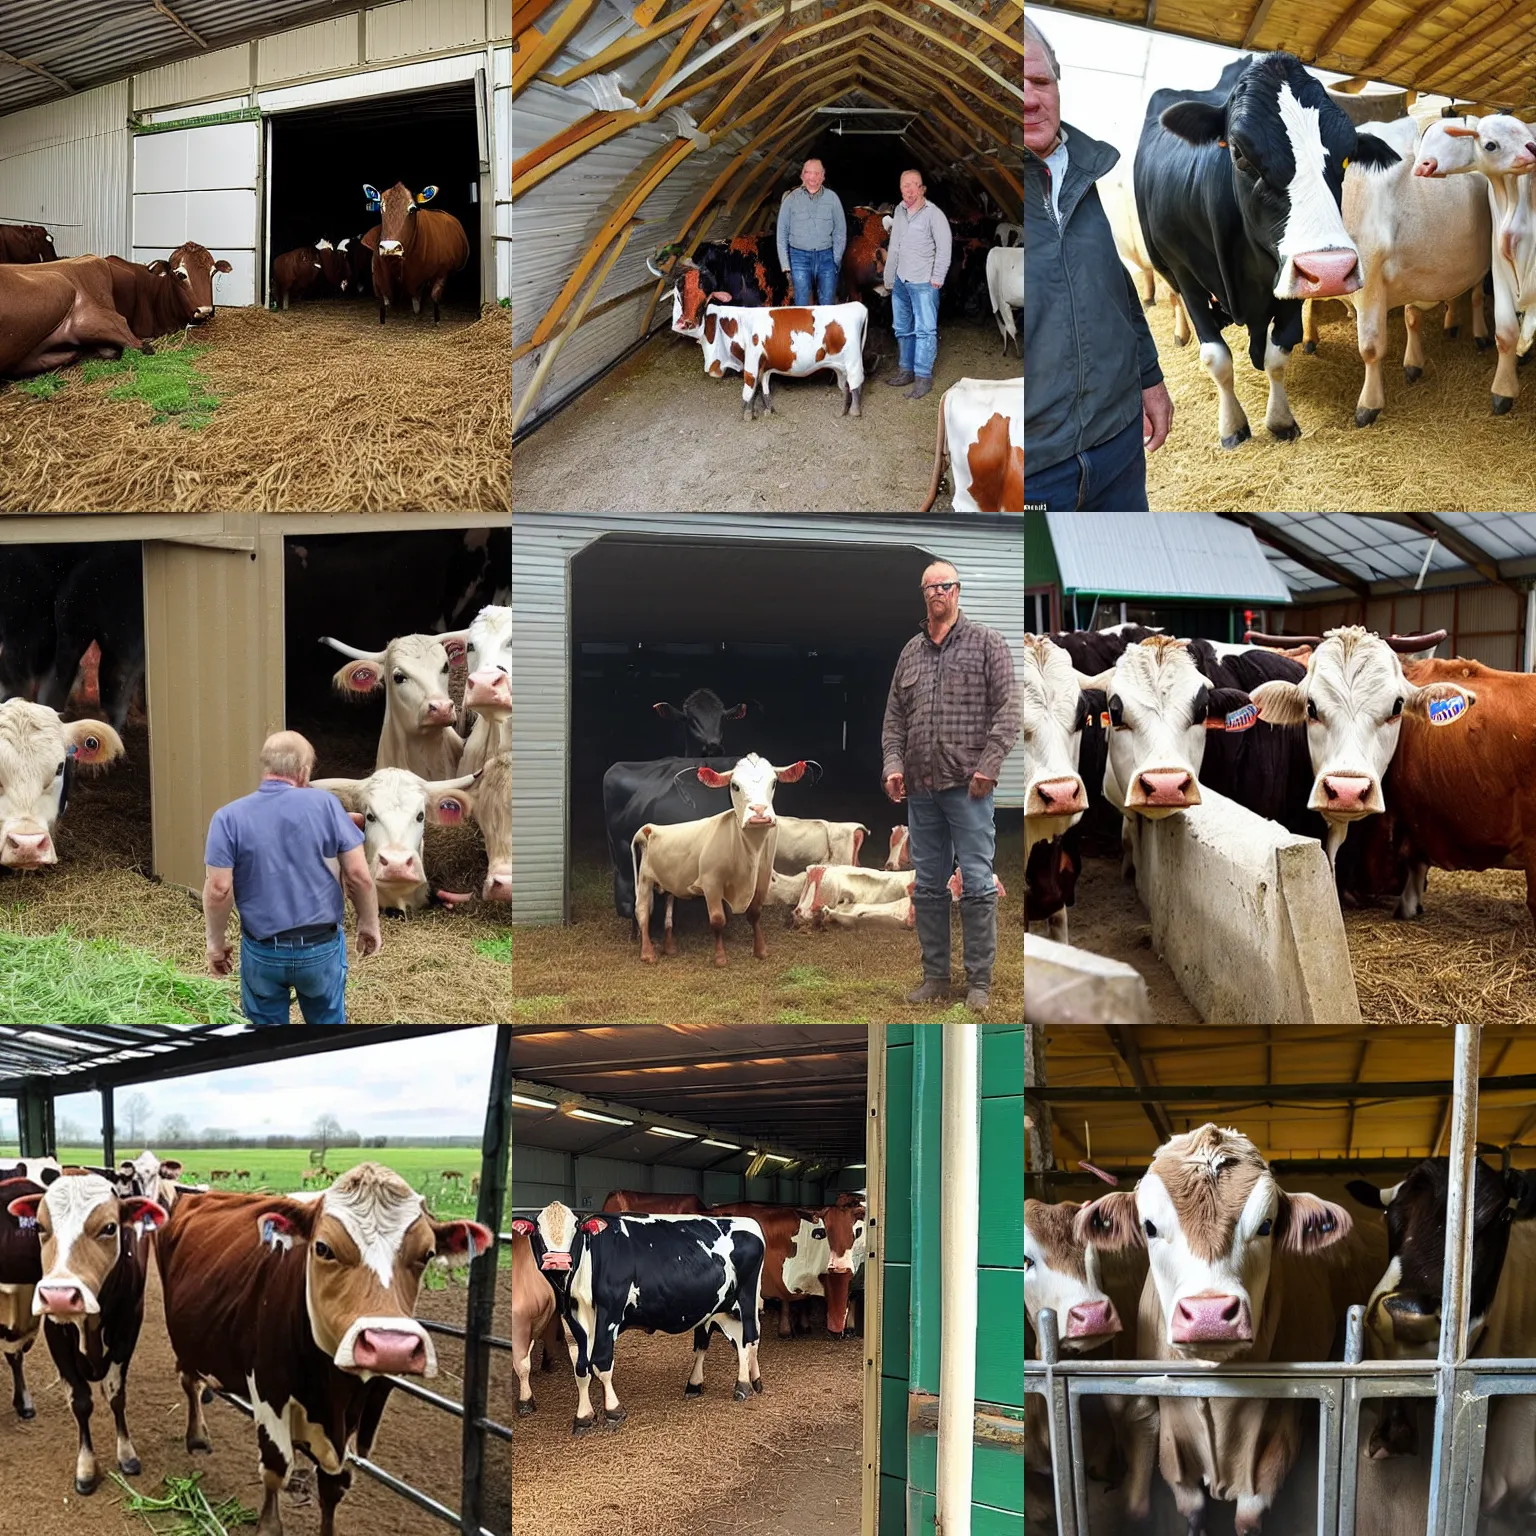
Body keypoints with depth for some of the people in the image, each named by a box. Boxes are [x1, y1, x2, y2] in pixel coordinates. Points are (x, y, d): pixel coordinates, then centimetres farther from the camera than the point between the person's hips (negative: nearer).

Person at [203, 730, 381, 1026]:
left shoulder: (229, 817, -9)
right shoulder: (325, 803, -9)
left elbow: (219, 889, -14)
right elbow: (359, 875, -9)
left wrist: (216, 941, 2)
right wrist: (369, 923, 6)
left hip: (262, 950, 0)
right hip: (322, 946, 0)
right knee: (329, 1024, 21)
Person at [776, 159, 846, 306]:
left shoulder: (832, 198, 3)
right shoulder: (791, 199, 3)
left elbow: (840, 231, 6)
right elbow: (782, 233, 6)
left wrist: (836, 259, -1)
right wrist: (785, 264, 0)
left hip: (826, 256, 0)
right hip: (800, 256, 0)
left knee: (828, 304, 1)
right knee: (802, 306, 0)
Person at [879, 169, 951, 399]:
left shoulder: (933, 214, -11)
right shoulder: (899, 211, 9)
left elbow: (944, 248, -12)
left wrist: (937, 279, -13)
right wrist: (889, 280, 15)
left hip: (923, 283, -7)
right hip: (900, 281, 7)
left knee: (925, 329, -7)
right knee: (902, 329, 16)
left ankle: (923, 377, -6)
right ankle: (906, 370, 28)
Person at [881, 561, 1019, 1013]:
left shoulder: (986, 642, 2)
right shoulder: (910, 651, 15)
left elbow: (1008, 708, -5)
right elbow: (894, 718, 17)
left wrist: (987, 766, -13)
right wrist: (893, 764, 2)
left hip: (968, 786, -5)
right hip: (921, 789, 5)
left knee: (977, 884, -4)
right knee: (927, 886, 9)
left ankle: (979, 982, 2)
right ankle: (935, 977, 18)